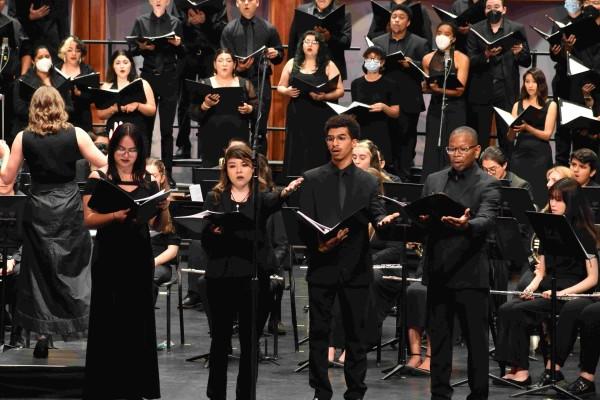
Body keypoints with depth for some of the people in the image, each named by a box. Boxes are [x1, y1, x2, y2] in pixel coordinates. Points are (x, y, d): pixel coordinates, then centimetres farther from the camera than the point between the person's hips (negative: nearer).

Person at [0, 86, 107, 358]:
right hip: (69, 207, -1)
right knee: (74, 266, 11)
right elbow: (103, 164, -4)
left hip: (38, 209, 1)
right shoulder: (75, 134, -7)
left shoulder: (24, 138, -5)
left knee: (39, 271, 8)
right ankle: (83, 320, 9)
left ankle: (42, 333, 7)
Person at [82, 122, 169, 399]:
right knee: (107, 323, -3)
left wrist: (163, 209, -12)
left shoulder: (148, 182, 8)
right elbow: (88, 220, -7)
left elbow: (159, 227, 9)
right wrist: (114, 215, -24)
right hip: (108, 258, -3)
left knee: (138, 322, 5)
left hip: (139, 259, 3)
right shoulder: (98, 178, -1)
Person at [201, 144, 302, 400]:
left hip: (253, 277, 0)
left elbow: (273, 202, -21)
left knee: (250, 342, 3)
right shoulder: (215, 198, 7)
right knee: (220, 339, 7)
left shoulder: (261, 197, 5)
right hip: (220, 277, 0)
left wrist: (285, 193, -44)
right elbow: (205, 242, 3)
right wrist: (213, 232, -20)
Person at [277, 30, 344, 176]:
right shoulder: (292, 64, 12)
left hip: (320, 117, -2)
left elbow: (340, 91, 1)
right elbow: (280, 87, 17)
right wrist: (287, 91, -6)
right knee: (296, 155, -1)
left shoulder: (328, 66, 5)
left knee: (318, 157, -6)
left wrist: (324, 96, -17)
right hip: (297, 117, 2)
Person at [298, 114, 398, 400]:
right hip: (322, 266, 0)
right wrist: (317, 244, -21)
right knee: (319, 332, 3)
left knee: (356, 333, 4)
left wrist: (384, 221, -27)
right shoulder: (312, 179, 5)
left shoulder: (368, 182, 8)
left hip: (355, 267, 0)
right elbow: (304, 223, -2)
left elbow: (377, 216, -4)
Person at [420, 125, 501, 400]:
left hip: (469, 274, -5)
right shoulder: (434, 181, 13)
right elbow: (420, 217, 8)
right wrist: (423, 218, -16)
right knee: (438, 338, 11)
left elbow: (487, 220, -20)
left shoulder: (488, 185, -3)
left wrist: (466, 225, -41)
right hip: (437, 271, 5)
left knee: (476, 340, 1)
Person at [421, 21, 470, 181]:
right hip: (435, 108, 4)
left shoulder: (461, 59, -3)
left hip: (455, 110, -3)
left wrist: (438, 89, -22)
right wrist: (428, 86, -4)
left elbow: (459, 90, -10)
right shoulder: (428, 59, 9)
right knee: (432, 151, -1)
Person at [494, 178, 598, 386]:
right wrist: (531, 288, -3)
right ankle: (516, 369, -24)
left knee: (517, 312, -26)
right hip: (546, 290, 7)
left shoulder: (583, 233, -5)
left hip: (571, 293, -7)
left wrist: (562, 293, -20)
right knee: (505, 310, -20)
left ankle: (521, 371, -22)